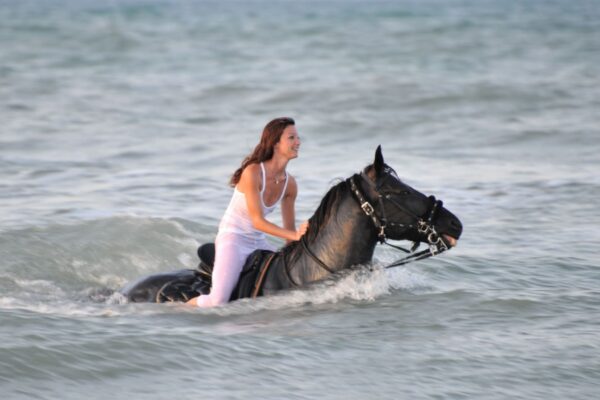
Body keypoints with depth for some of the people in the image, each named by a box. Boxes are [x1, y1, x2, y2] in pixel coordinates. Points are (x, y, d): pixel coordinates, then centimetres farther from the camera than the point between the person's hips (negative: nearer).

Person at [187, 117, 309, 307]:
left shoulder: (290, 184, 1)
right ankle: (189, 305, 9)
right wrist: (295, 235, -28)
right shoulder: (252, 173, -19)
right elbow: (258, 221, -22)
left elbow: (289, 229, 9)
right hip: (233, 240, -7)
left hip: (258, 242, 7)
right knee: (218, 301, -25)